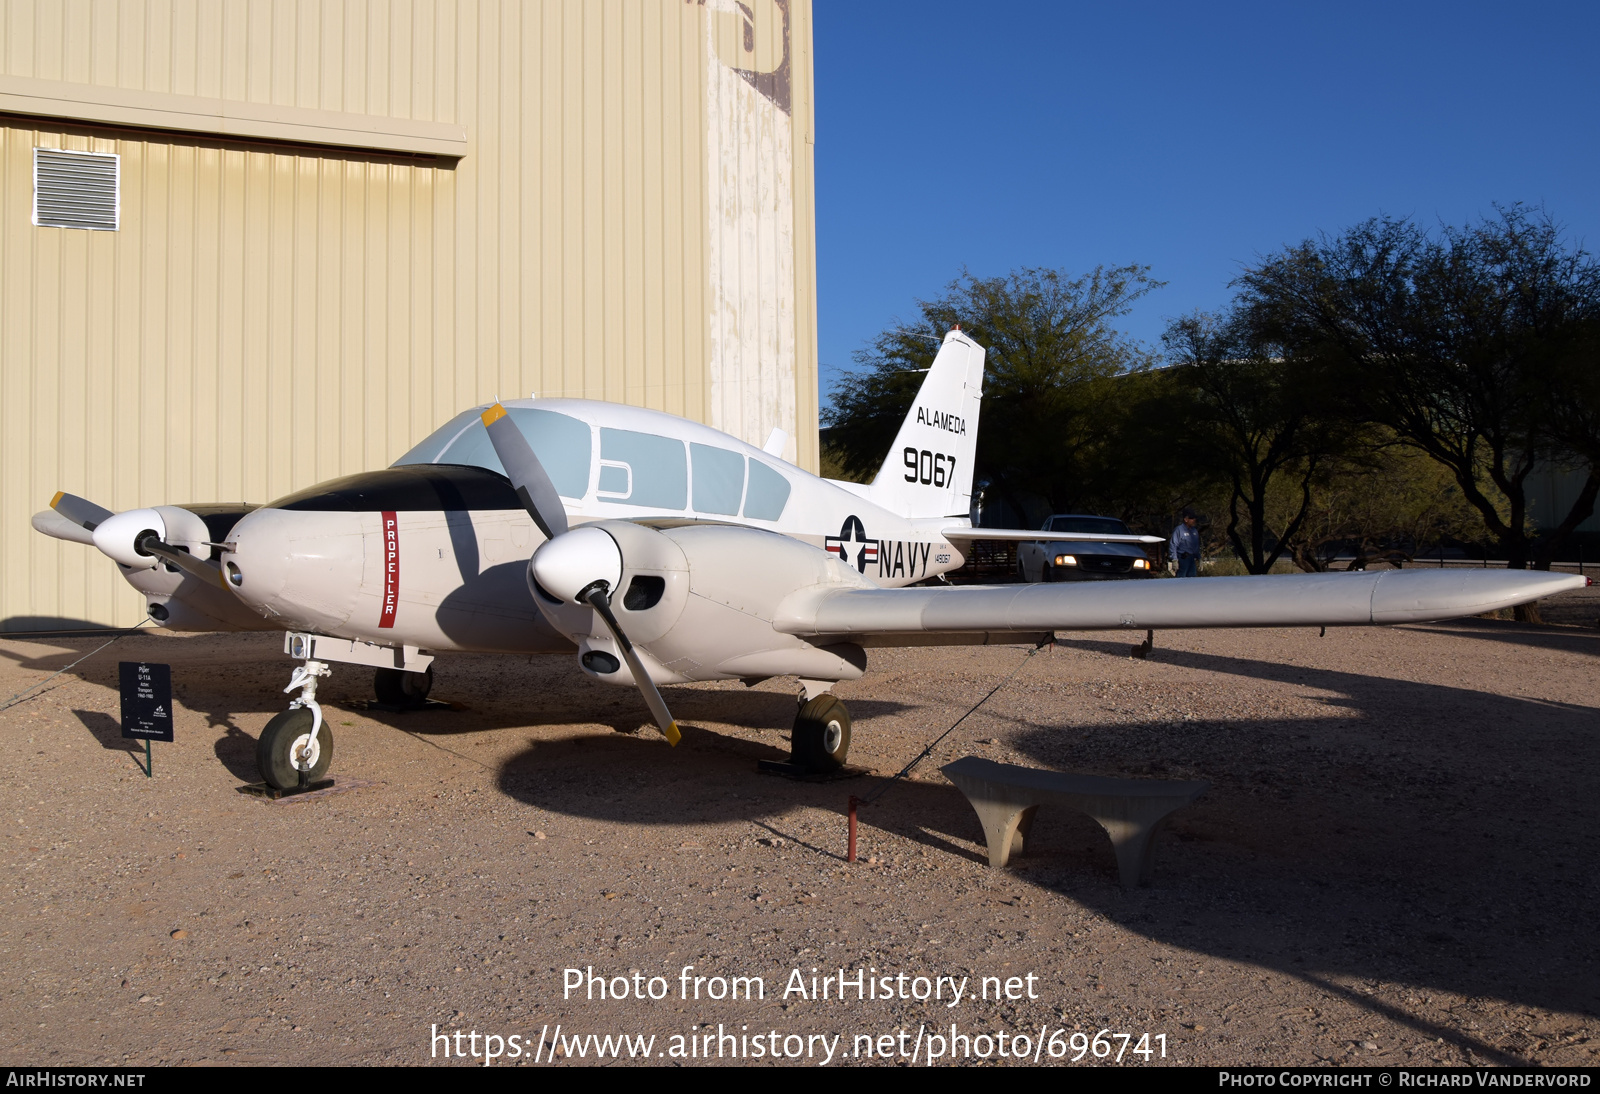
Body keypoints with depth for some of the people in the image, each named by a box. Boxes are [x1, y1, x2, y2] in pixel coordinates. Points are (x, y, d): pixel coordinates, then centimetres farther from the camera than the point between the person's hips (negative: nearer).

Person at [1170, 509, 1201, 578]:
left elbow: (1197, 546, 22)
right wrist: (1174, 560, -17)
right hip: (1183, 559, -8)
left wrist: (1198, 559, 19)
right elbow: (1173, 545, -13)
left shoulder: (1195, 531, 15)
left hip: (1192, 559, 8)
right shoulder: (1179, 530, -10)